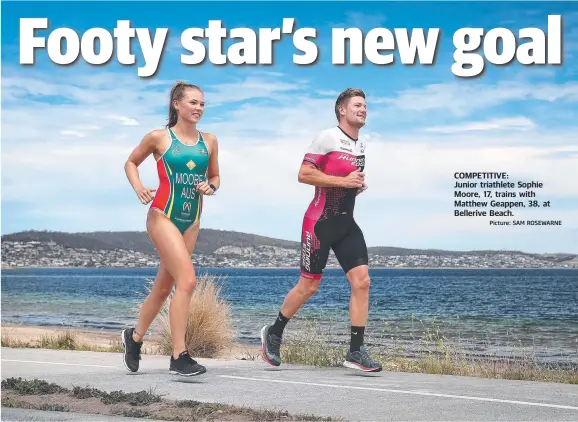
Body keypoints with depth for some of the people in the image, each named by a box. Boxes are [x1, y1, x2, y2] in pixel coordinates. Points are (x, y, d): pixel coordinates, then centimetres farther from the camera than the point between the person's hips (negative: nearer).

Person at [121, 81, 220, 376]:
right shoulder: (158, 138, -4)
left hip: (191, 221, 6)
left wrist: (211, 187, -4)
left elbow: (214, 177, 18)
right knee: (187, 280, -19)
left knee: (164, 286, 15)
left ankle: (135, 336, 38)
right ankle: (179, 357, -14)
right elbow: (131, 163, 9)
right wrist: (139, 188, -8)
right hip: (163, 216, -6)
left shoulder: (209, 141, 7)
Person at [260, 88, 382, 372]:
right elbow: (304, 174, -16)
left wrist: (359, 185, 8)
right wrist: (343, 181, -20)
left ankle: (356, 351, -4)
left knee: (362, 281, -7)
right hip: (320, 222, -7)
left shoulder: (361, 145, 15)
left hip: (346, 224, 7)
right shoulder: (327, 137, -10)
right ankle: (273, 333, 23)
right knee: (309, 286, 1)